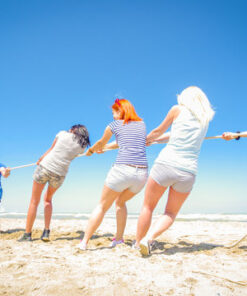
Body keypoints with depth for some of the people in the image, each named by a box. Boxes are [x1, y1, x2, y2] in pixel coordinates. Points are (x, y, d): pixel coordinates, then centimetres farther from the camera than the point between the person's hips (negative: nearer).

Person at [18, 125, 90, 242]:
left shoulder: (62, 133, 1)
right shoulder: (81, 146, 4)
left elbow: (51, 149, 10)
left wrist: (40, 160, 26)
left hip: (45, 167, -2)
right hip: (59, 174, 2)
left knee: (34, 202, 12)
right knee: (48, 199, 26)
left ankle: (27, 234, 16)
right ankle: (46, 232, 17)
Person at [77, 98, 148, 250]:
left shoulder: (115, 125, 8)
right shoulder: (142, 124, 20)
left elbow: (100, 143, 23)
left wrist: (91, 150, 46)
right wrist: (106, 147, 48)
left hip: (122, 170, -4)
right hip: (142, 173, 5)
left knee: (102, 206, 10)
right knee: (120, 202, 27)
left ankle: (84, 242, 9)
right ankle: (119, 238, 26)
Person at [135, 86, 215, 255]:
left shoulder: (178, 109, 4)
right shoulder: (206, 118, 17)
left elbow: (158, 131, 15)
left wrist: (147, 139, 36)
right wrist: (155, 140, 36)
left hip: (166, 164, -3)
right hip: (188, 172, 3)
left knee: (148, 207, 16)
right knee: (171, 213, 19)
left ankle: (138, 244, 23)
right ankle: (149, 238, -1)